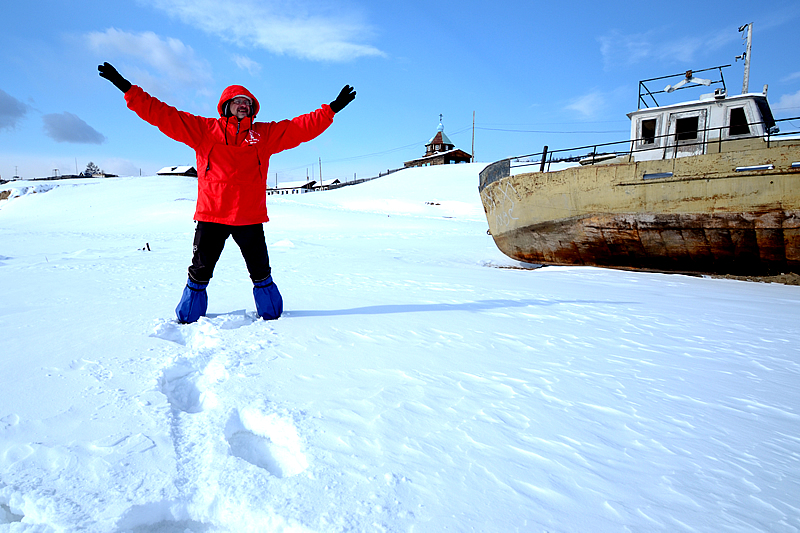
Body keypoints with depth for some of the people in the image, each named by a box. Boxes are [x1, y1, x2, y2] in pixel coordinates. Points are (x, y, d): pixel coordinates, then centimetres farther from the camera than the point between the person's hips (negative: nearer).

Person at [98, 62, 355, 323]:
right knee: (200, 271, 8)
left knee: (261, 272, 12)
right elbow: (162, 114, 4)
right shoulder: (203, 130, 7)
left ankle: (271, 315, 29)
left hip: (250, 217, 1)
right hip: (211, 214, -1)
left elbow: (301, 127, 8)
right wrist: (127, 89, -1)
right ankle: (188, 318, 24)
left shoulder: (265, 134, 11)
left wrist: (332, 108, 3)